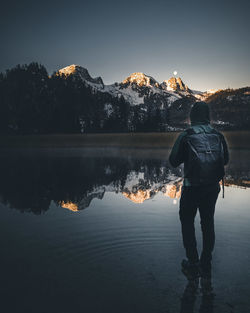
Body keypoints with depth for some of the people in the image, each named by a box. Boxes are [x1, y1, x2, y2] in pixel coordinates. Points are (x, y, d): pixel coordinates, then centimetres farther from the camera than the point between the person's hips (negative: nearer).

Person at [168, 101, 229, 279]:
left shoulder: (186, 136, -9)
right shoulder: (218, 136, 1)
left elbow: (173, 162, -4)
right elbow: (225, 160, 12)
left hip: (192, 188, -3)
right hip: (213, 187, 4)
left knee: (187, 223, 11)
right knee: (208, 223, 15)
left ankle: (193, 266, 13)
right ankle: (206, 267, 24)